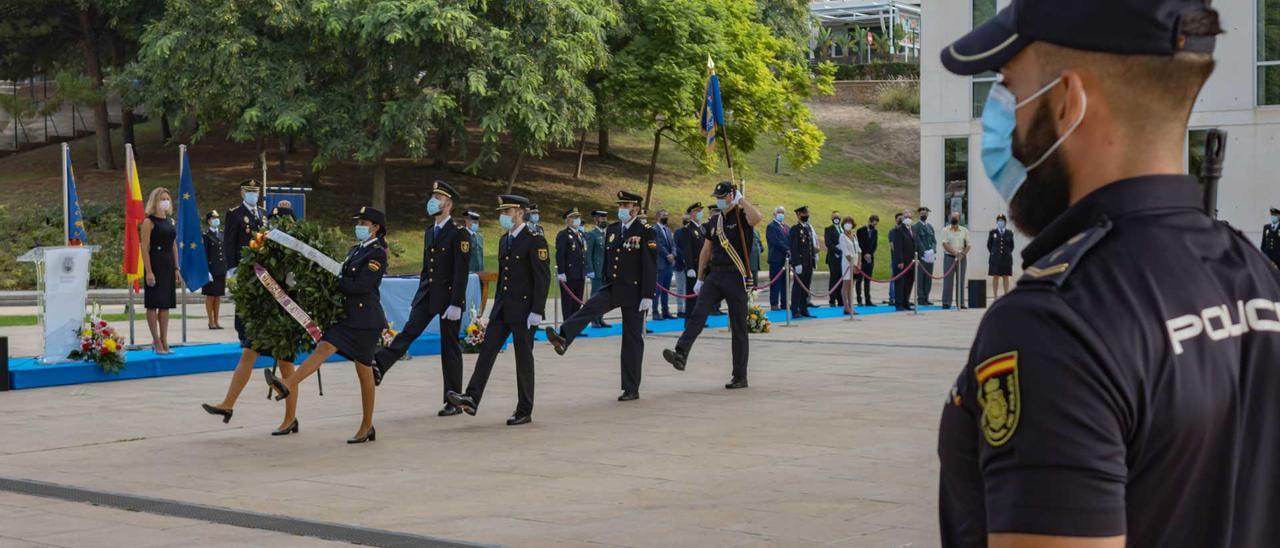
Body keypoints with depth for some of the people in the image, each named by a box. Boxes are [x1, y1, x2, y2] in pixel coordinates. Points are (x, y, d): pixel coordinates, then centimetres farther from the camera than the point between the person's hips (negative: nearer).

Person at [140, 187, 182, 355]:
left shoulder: (171, 221, 13)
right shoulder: (149, 221, -7)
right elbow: (145, 248, -12)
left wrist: (176, 269, 12)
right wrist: (148, 272, -18)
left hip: (168, 265, 7)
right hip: (155, 264, -7)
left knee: (166, 304, 8)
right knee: (153, 304, -2)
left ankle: (164, 341, 13)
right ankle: (157, 342, 3)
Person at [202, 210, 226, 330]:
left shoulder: (221, 234, 12)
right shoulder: (206, 235, -6)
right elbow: (204, 254, -10)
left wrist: (227, 268, 9)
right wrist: (206, 271, -15)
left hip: (221, 269, 6)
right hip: (211, 269, -6)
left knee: (218, 295, 10)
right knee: (210, 295, 2)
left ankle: (217, 320, 16)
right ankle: (211, 321, 9)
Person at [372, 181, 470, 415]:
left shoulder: (459, 234, -10)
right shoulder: (429, 231, 13)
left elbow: (461, 272, -16)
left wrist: (456, 304, -21)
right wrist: (417, 300, 17)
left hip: (449, 296, -6)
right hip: (427, 294, 6)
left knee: (450, 347, 0)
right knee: (408, 331, -10)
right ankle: (378, 367, -25)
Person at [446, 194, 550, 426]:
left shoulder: (535, 241, -11)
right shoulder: (504, 241, 14)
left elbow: (543, 278, -15)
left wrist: (536, 311, -19)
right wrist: (497, 305, 18)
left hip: (524, 309, -7)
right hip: (503, 309, 7)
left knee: (524, 358, -1)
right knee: (487, 350, -4)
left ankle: (525, 411, 7)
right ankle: (472, 398, -10)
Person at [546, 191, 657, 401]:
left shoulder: (646, 232, -9)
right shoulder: (612, 229, 10)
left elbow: (651, 266, -13)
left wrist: (648, 296, -18)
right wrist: (605, 285, 18)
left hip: (634, 292, -5)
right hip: (612, 288, 5)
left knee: (632, 339, 0)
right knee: (590, 308, -23)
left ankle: (632, 389, 6)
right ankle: (563, 340, -44)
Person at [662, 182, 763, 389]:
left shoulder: (741, 216, -5)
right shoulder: (716, 221, 15)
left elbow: (757, 218, -31)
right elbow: (706, 251, 19)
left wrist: (741, 199, -18)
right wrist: (700, 279, 18)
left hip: (736, 278, -5)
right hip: (714, 276, 5)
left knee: (738, 327, 2)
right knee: (698, 314, -16)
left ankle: (740, 377, 8)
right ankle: (680, 355, -31)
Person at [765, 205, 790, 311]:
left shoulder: (787, 228, 19)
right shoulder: (771, 227, -5)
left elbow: (790, 241, 14)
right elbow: (776, 241, -15)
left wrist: (790, 252, -4)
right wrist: (787, 250, -16)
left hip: (786, 258, 7)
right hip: (776, 259, -7)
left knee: (785, 283, 8)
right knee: (776, 283, -5)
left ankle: (784, 303, 13)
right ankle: (774, 304, -3)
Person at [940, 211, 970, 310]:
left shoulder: (964, 231, 9)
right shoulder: (946, 230, 2)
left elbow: (968, 245, 7)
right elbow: (945, 244, -8)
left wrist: (963, 254, -12)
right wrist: (955, 253, -20)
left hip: (961, 258, 2)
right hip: (949, 257, -2)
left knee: (960, 280, 3)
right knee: (948, 280, -4)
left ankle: (960, 303, 6)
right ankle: (946, 303, -4)